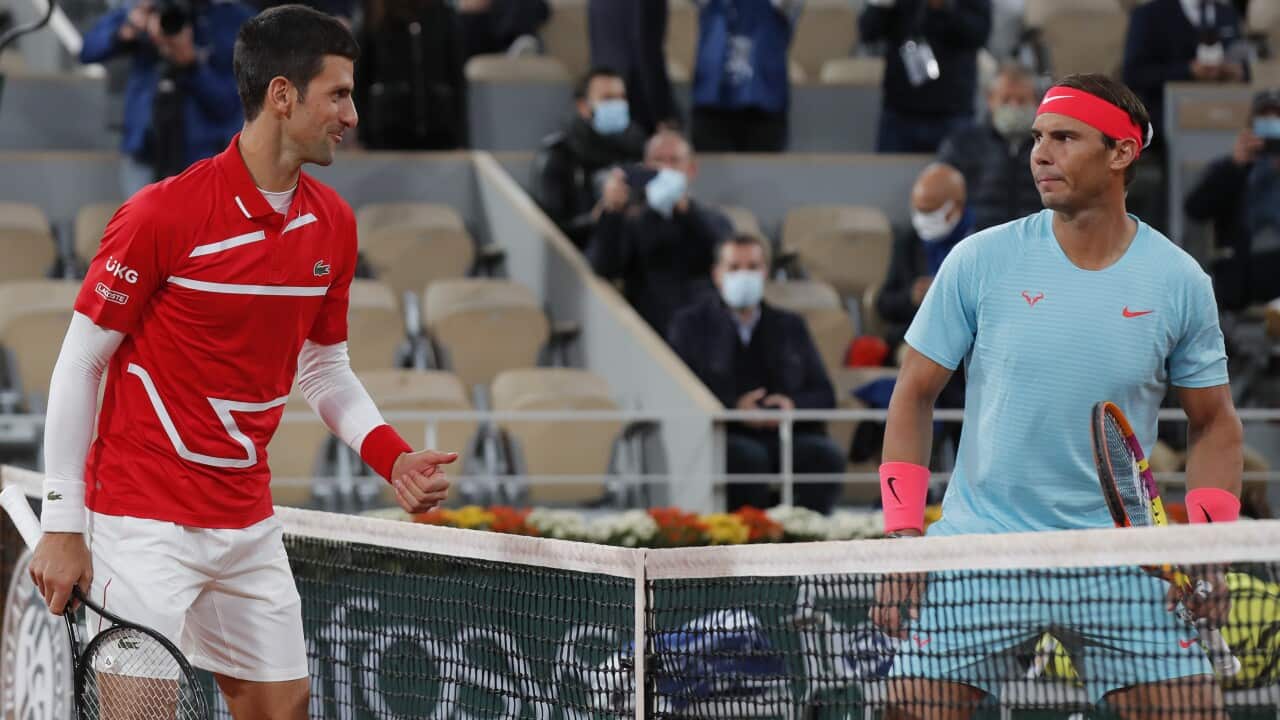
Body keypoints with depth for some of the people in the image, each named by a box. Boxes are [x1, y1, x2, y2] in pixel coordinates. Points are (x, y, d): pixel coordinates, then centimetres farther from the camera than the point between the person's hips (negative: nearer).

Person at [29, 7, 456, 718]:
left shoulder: (333, 224, 4)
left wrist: (393, 456, -1)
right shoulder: (162, 214, -16)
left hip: (248, 520, 7)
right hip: (145, 520, -7)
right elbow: (79, 363, -10)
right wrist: (62, 525, -12)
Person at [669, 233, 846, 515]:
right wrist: (734, 408, -14)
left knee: (826, 455, -29)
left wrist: (794, 405, -7)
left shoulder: (790, 326, 21)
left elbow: (824, 395, 17)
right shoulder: (690, 324, 13)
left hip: (786, 436, 3)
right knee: (746, 457, -37)